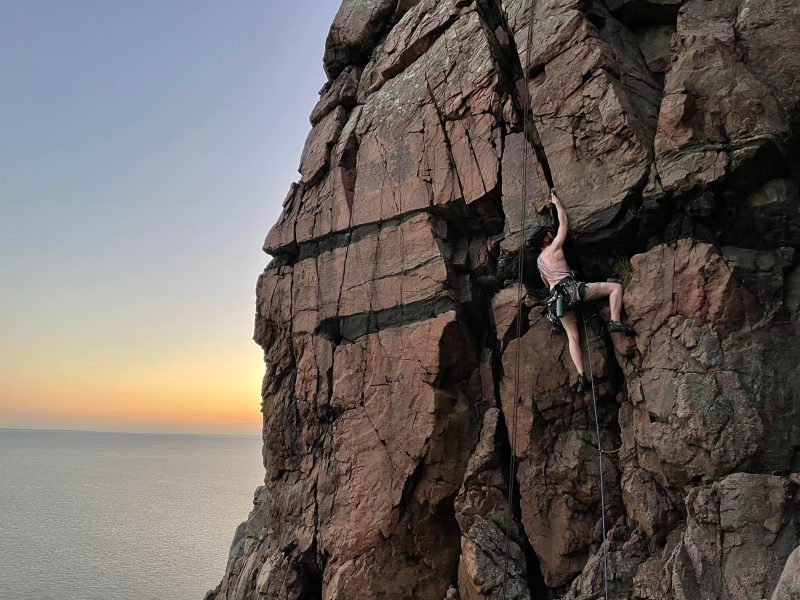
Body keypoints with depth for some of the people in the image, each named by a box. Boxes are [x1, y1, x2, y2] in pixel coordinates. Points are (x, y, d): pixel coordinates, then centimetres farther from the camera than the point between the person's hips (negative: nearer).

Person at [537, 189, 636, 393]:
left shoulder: (539, 261, 22)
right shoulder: (554, 248, 4)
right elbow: (564, 222, 12)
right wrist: (556, 202, 23)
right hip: (572, 288, -6)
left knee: (573, 336, 4)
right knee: (615, 287, 1)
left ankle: (581, 375, -8)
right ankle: (615, 321, -18)